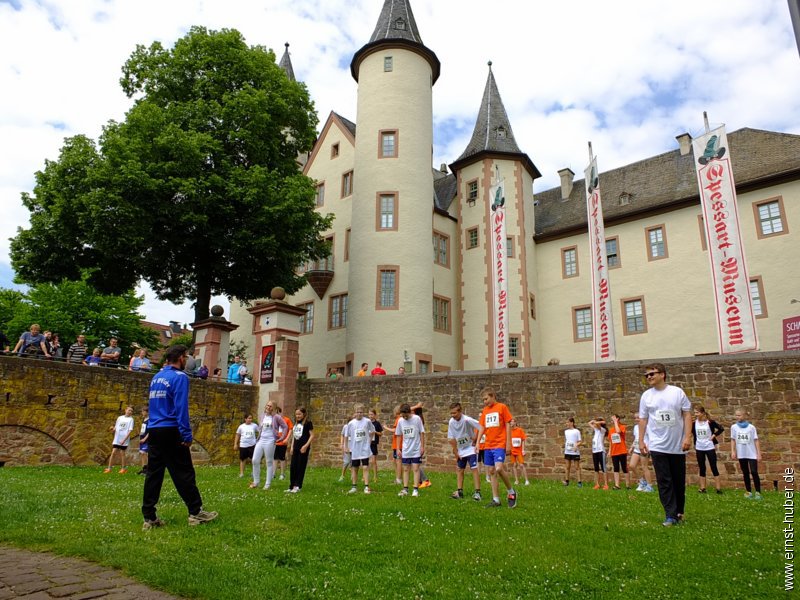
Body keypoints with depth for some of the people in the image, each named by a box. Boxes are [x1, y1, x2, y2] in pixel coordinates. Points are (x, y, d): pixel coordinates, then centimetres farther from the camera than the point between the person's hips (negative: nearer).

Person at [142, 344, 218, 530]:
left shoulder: (156, 377, 14)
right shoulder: (179, 377, -11)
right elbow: (181, 408, -16)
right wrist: (187, 435, -16)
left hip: (153, 431, 8)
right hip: (170, 432, -7)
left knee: (153, 474, 8)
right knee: (184, 473, 0)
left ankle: (149, 517, 10)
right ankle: (195, 512, 7)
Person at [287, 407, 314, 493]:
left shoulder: (308, 423, -7)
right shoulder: (296, 424, 14)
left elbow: (312, 435, -10)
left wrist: (306, 446, -16)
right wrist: (292, 446, 12)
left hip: (303, 448, -7)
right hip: (295, 448, 7)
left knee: (301, 467, -2)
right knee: (292, 467, 5)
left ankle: (297, 486, 5)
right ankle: (292, 486, 13)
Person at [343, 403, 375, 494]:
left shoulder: (367, 421, -6)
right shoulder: (351, 423, -4)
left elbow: (372, 432, 9)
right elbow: (347, 436, 6)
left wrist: (369, 441, 5)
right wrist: (346, 446, 4)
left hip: (365, 449, -2)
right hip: (354, 449, 2)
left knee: (365, 467, -8)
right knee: (354, 468, 11)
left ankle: (366, 487, -3)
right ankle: (354, 487, 23)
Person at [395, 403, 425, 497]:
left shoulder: (417, 419, -11)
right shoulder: (400, 421, -2)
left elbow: (422, 433, -5)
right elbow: (399, 435, 7)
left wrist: (422, 447, -6)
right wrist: (398, 448, 4)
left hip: (416, 450, -3)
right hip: (405, 450, 3)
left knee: (416, 469, -3)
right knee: (405, 469, 8)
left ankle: (416, 489, 3)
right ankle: (405, 489, 15)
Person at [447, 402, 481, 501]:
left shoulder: (467, 420, -25)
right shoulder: (451, 422, -9)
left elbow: (481, 428, -27)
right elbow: (451, 439, -1)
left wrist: (475, 439, -18)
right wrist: (456, 453, 0)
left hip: (471, 448, -6)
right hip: (460, 450, 6)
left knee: (474, 469, -10)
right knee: (459, 470, 7)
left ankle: (477, 492, -6)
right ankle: (459, 492, 15)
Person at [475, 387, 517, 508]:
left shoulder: (502, 407, -4)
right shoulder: (484, 410, 11)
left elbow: (508, 425, -5)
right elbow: (482, 427, 14)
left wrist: (508, 443, -8)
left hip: (500, 445, -6)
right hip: (488, 445, 6)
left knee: (499, 469, -20)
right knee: (491, 472, 6)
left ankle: (511, 492, 2)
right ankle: (496, 500, 12)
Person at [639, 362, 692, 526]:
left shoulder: (677, 392, -2)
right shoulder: (646, 395, 2)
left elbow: (687, 414, -1)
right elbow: (643, 419, 6)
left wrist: (687, 437, -10)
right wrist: (641, 440, 3)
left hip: (677, 445, 0)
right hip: (657, 446, 0)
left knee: (679, 481, 11)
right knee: (664, 482, -3)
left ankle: (679, 512, 29)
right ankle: (671, 516, 0)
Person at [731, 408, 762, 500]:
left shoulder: (751, 427, -5)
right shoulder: (734, 427, 1)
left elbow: (756, 440, -2)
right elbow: (733, 440, 6)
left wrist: (759, 453, -4)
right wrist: (733, 451, -1)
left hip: (752, 454, -2)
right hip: (741, 454, 3)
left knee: (754, 472, -8)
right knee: (745, 473, 10)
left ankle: (758, 492, 1)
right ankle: (749, 492, 17)